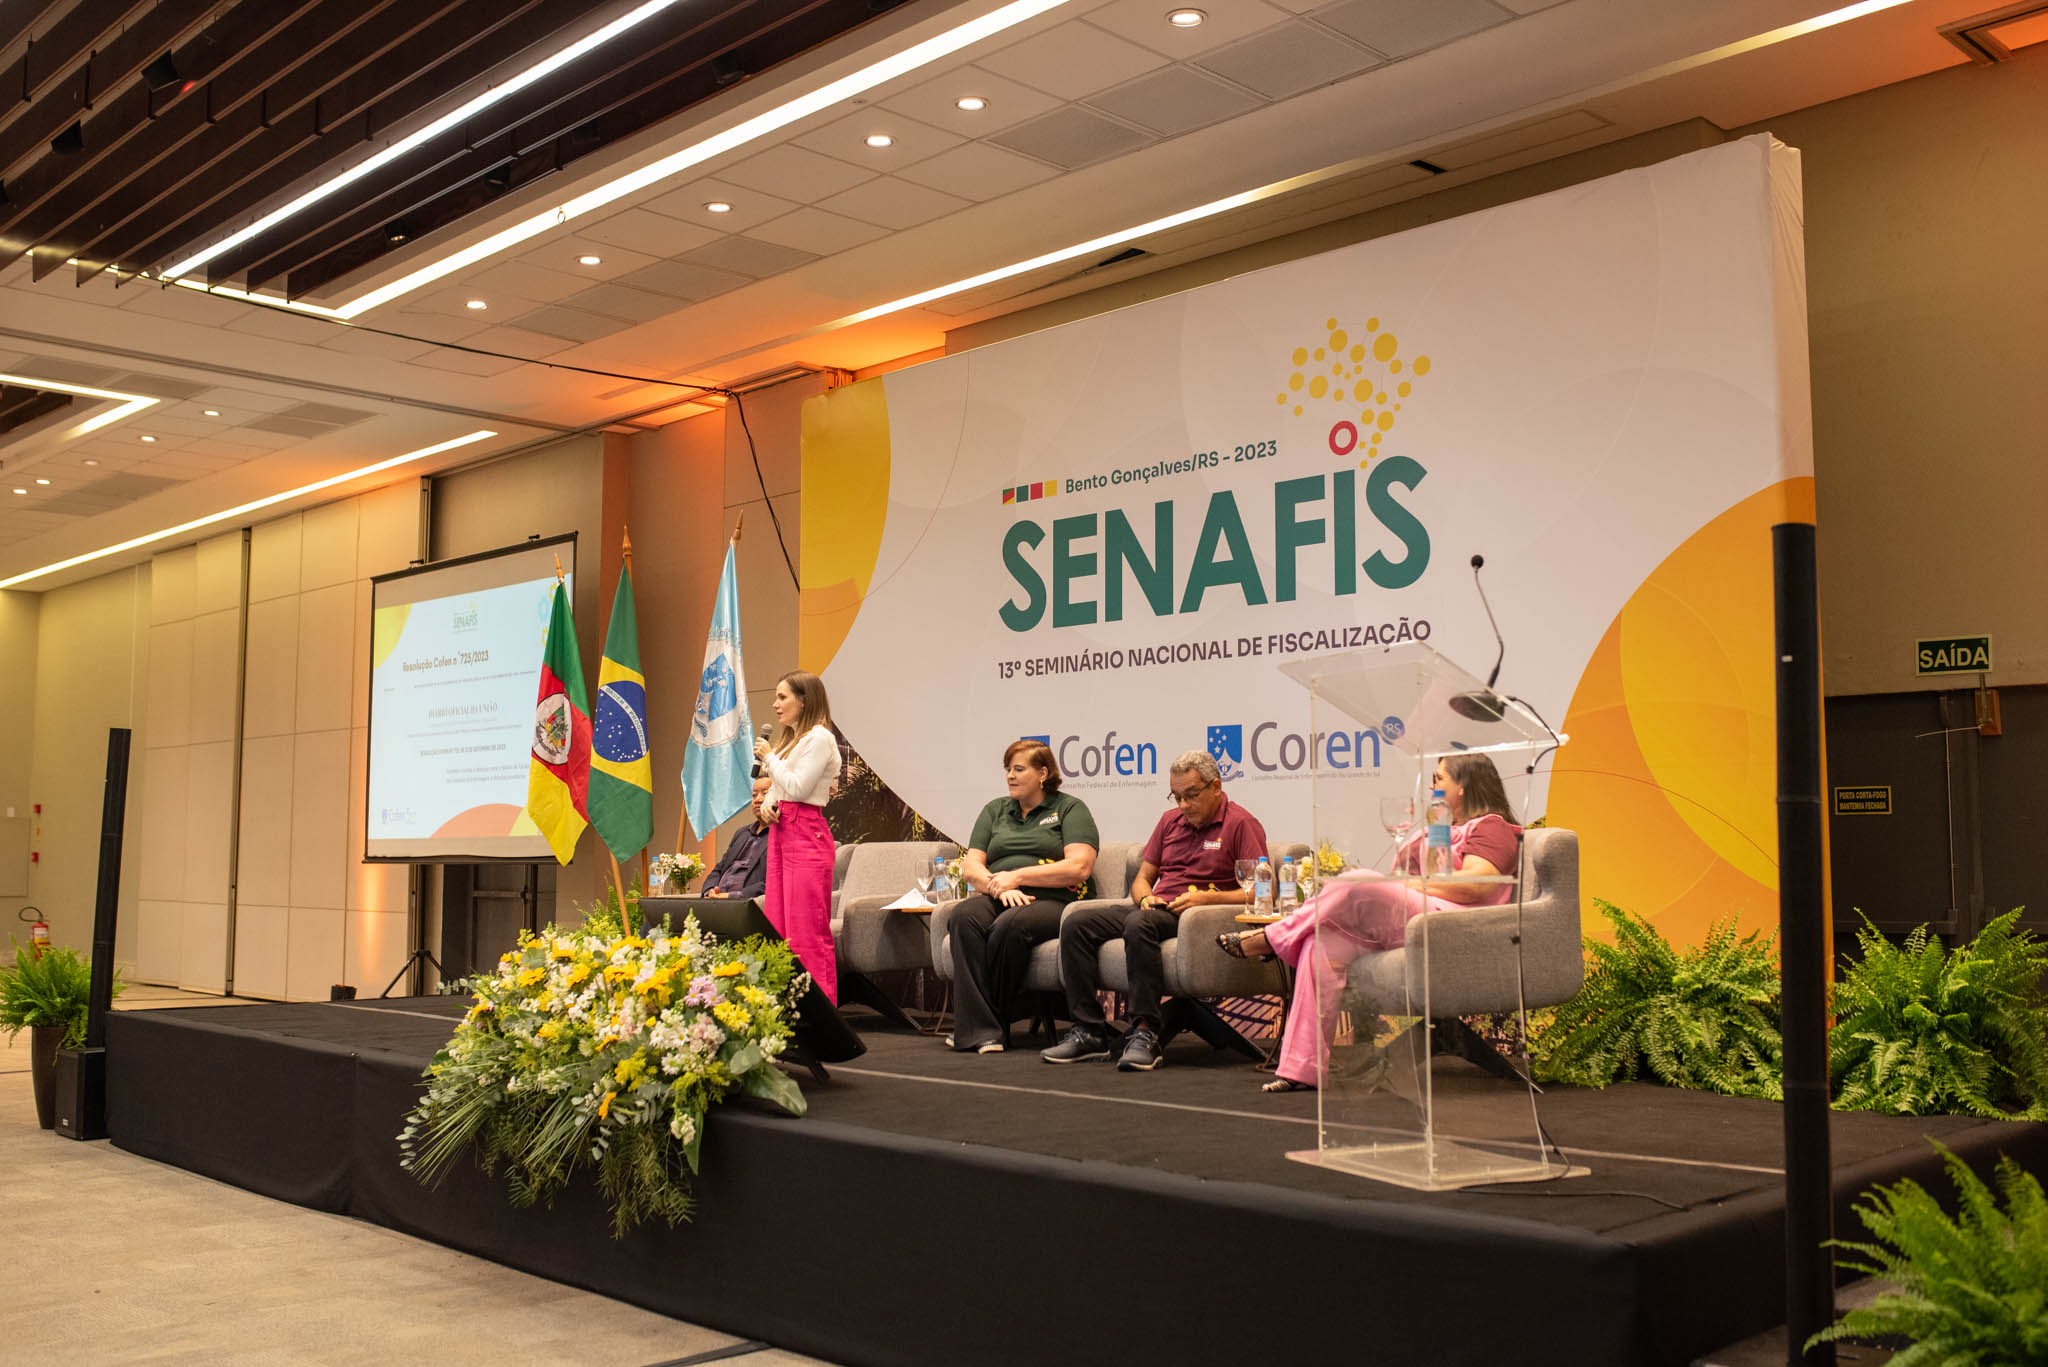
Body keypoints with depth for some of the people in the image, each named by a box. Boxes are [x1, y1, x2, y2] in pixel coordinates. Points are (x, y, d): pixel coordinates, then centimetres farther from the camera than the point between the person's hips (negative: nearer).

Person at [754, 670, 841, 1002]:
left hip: (806, 834, -9)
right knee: (778, 928, 8)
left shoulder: (819, 738, -9)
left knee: (807, 930, -9)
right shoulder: (790, 738, 20)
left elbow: (797, 788, -17)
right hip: (780, 830, 10)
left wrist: (769, 757, -5)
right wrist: (767, 803, 3)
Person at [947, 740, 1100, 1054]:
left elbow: (1079, 868, -6)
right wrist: (998, 885, -8)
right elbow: (970, 867, 15)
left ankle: (995, 1026, -24)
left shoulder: (1069, 809, 9)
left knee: (1010, 925, -37)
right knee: (965, 916, -30)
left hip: (1052, 901, -4)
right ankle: (977, 1029, -35)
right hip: (996, 898, 4)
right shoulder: (995, 810, 24)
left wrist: (1016, 877, -8)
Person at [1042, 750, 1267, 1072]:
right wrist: (1146, 897, 1)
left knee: (1139, 923, -38)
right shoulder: (1171, 821, 21)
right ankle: (1089, 1031, -17)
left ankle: (1145, 1033, -37)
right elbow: (1142, 877, 25)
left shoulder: (1241, 824, 0)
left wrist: (1207, 897, -17)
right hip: (1155, 909, 7)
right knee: (1075, 924, -14)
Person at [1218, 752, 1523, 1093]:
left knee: (1356, 884, -29)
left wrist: (1409, 884, -7)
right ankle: (1302, 1068, -22)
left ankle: (1271, 939, -12)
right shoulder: (1444, 829, 35)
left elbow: (1477, 885, -14)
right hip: (1395, 924, 9)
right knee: (1322, 946, -18)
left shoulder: (1492, 826, 5)